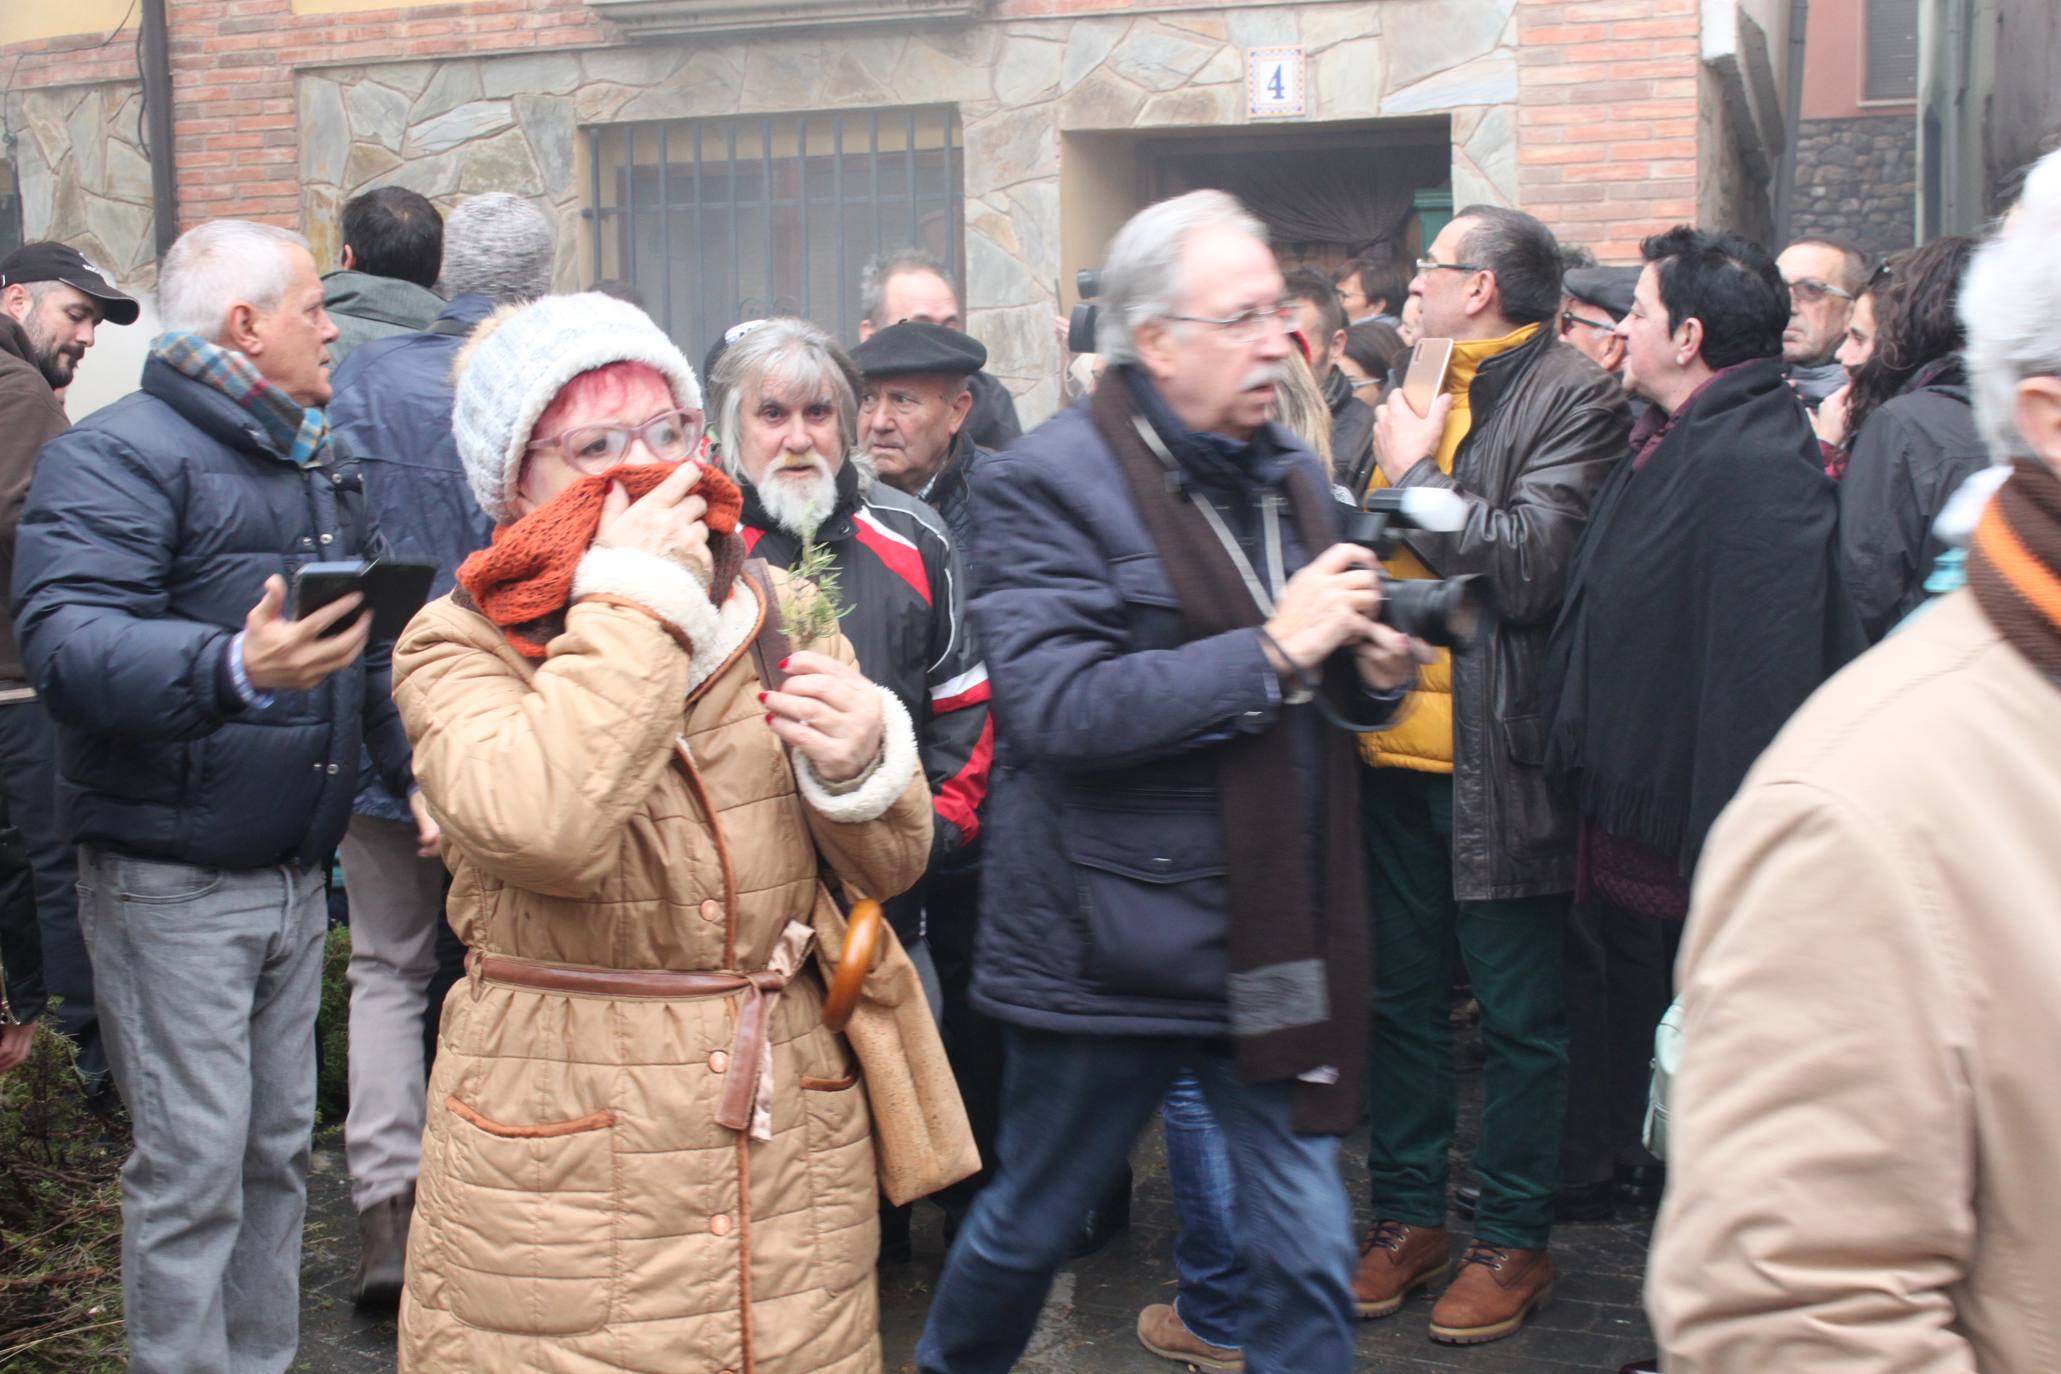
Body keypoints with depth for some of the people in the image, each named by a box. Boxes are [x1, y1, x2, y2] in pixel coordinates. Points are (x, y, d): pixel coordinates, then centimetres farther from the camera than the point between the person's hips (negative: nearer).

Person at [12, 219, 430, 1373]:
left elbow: (374, 652, 24)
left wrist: (419, 772, 13)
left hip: (297, 874, 8)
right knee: (193, 1169, -4)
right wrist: (233, 669, -41)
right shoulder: (118, 457, -11)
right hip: (173, 880, -8)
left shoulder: (322, 466, 17)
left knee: (278, 1150, 15)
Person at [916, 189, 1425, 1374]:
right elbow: (1057, 708, -26)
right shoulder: (1053, 483, -13)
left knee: (1309, 1254, 8)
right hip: (1110, 949, -5)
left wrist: (1373, 673, -1)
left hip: (1271, 946, 6)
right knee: (1030, 1227, 15)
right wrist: (1272, 651, -25)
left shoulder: (1290, 474, 10)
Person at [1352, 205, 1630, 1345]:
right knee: (1400, 995, 15)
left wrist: (1416, 476, -13)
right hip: (1393, 746, 7)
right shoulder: (1415, 383, 13)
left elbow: (1530, 567, -22)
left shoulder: (1572, 398, -10)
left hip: (1495, 758, -7)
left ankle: (1513, 1240, 19)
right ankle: (1408, 1216, 28)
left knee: (1517, 1013, 6)